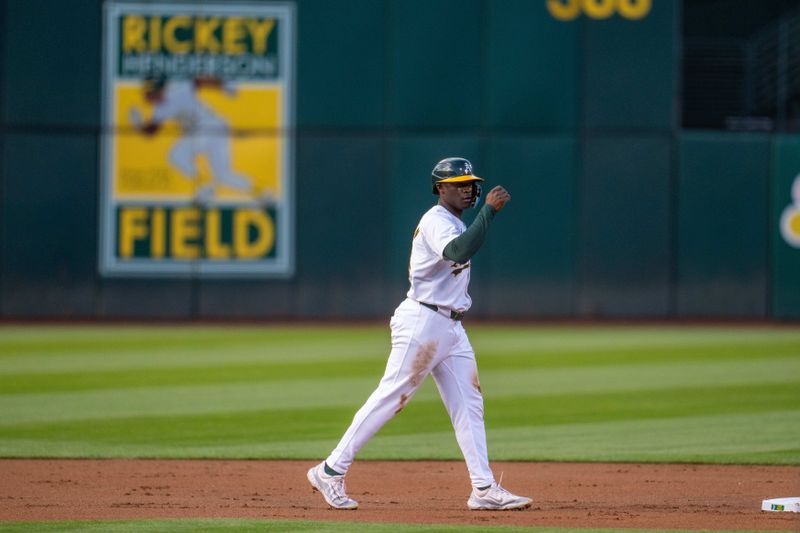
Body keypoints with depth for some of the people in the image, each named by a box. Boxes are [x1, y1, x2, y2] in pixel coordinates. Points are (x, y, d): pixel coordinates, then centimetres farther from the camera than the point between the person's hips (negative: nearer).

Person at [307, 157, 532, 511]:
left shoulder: (456, 225, 18)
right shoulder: (435, 222, -13)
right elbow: (459, 251, -33)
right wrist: (489, 209, -33)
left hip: (451, 328, 10)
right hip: (422, 322, -10)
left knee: (469, 405, 4)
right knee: (390, 399, -8)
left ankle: (484, 489, 2)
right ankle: (331, 471, -2)